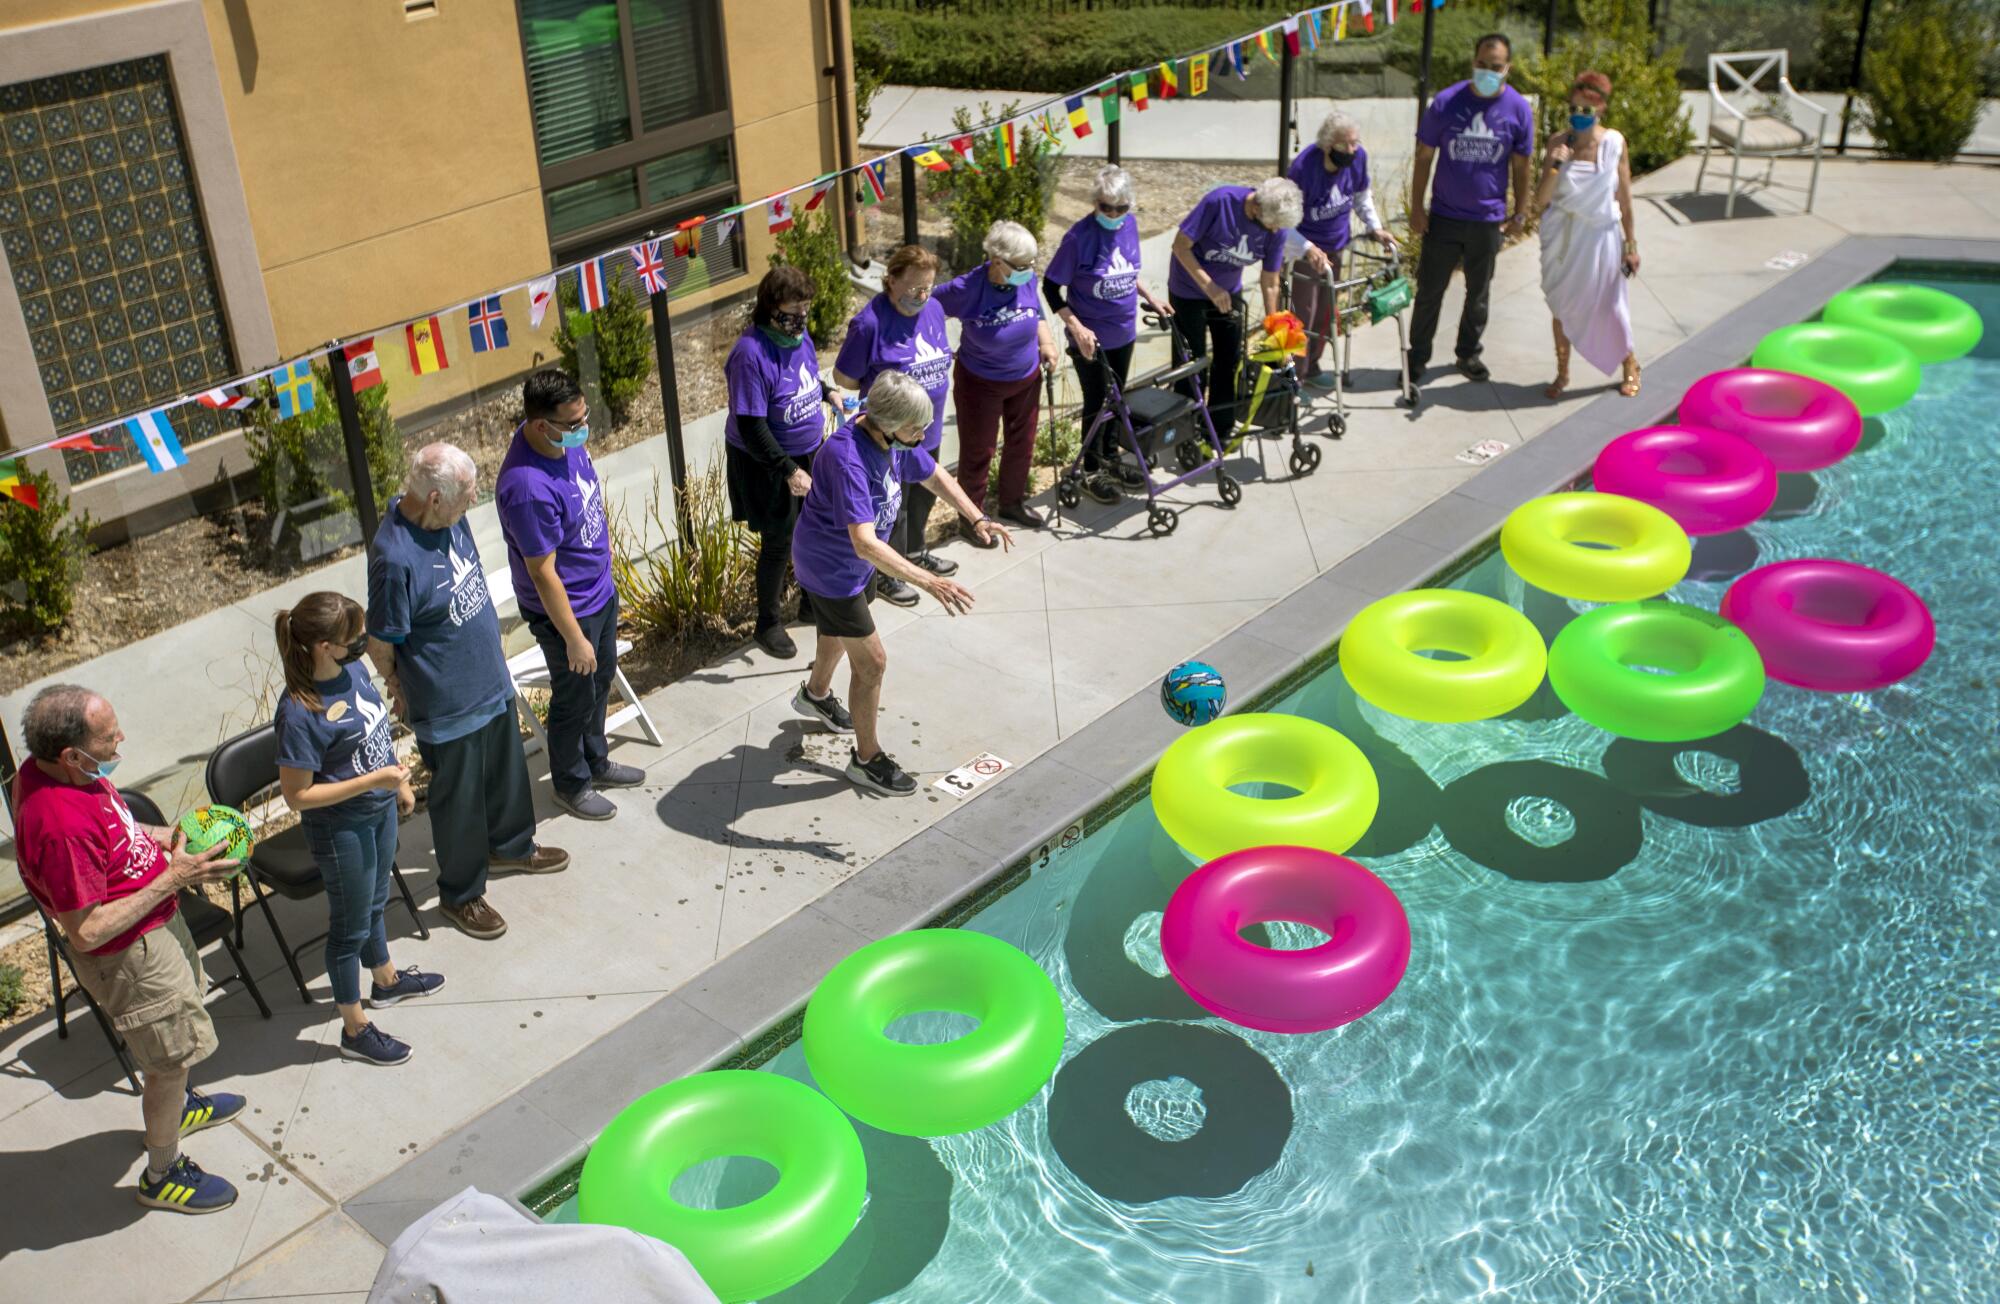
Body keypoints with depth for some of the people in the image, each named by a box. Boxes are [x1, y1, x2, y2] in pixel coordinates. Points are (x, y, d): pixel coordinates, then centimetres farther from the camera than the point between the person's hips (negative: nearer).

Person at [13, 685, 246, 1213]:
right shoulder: (61, 826, -38)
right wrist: (172, 878, -28)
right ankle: (163, 1174, 33)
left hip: (158, 924, 9)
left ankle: (178, 1105, 59)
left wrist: (160, 838, -1)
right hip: (128, 956, -9)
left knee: (176, 1041, 31)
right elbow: (87, 932, -31)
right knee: (173, 1058, 10)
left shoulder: (49, 770, -9)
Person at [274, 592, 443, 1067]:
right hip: (341, 829, -7)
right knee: (351, 925, 12)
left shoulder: (352, 669, -9)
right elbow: (297, 795, -26)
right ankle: (354, 1029, 31)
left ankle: (385, 980, 54)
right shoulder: (300, 712, -32)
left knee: (374, 902, 30)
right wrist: (373, 779, -28)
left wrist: (400, 781, 16)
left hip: (379, 809, 7)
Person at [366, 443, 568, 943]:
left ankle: (510, 845, 53)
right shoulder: (396, 558, -33)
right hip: (447, 705, -8)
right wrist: (402, 694, -4)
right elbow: (380, 644, -20)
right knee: (459, 799, 12)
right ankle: (461, 895, 33)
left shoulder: (449, 517, -8)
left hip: (492, 681, 8)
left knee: (507, 771, 27)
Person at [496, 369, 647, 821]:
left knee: (600, 680, 27)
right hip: (567, 609, -8)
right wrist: (574, 638, -21)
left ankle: (596, 762, 50)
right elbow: (543, 573, -29)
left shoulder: (565, 438, -11)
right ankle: (571, 786, 38)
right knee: (574, 699, 14)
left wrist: (603, 542, 23)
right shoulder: (528, 488, -37)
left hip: (601, 589, 8)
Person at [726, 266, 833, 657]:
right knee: (779, 540, 4)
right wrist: (789, 470, -28)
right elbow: (750, 428, -28)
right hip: (767, 463, -7)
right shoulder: (751, 354, -28)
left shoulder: (798, 335, -4)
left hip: (808, 452, 7)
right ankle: (768, 623, 23)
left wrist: (827, 392, 1)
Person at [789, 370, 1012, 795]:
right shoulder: (847, 459, -40)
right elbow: (865, 543, -47)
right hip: (831, 566, -9)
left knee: (841, 630, 32)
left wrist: (978, 519, -8)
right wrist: (929, 582, -52)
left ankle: (815, 694, 62)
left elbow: (933, 475, 5)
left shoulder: (895, 437, -14)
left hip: (856, 562, 9)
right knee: (871, 662, 0)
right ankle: (867, 759, 20)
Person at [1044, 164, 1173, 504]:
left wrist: (1151, 299, 10)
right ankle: (1092, 471, 24)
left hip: (1123, 333, 6)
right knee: (1096, 403, 7)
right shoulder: (1079, 235, -22)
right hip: (1091, 338, -6)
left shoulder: (1130, 225, -4)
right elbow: (1051, 288, -17)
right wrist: (1077, 327, -25)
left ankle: (1111, 458, 38)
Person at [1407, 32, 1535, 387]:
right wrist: (1416, 208, -4)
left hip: (1489, 220, 1)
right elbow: (1424, 157, -2)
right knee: (1430, 290, 5)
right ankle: (1417, 357, 18)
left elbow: (1520, 166, 3)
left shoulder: (1517, 108, -5)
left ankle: (1469, 353, 31)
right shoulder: (1446, 102, -8)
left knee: (1479, 292, 14)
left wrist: (1519, 214, 3)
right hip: (1443, 217, -1)